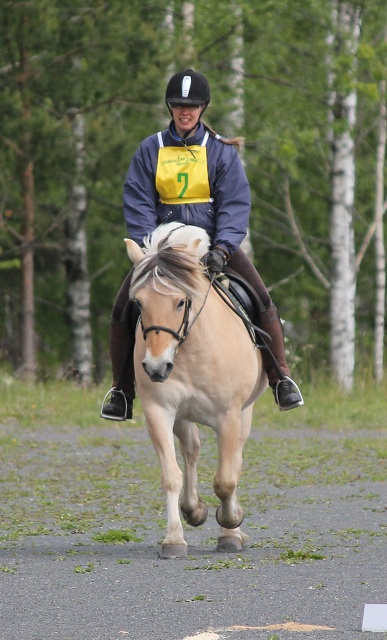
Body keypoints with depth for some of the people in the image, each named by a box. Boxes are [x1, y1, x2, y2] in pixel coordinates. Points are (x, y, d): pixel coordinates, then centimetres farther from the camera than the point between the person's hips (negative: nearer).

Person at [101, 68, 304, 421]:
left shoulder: (221, 150, -2)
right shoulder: (150, 150, 2)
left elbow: (235, 205, -9)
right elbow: (138, 204, -3)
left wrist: (222, 249, -25)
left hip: (215, 242, -1)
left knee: (261, 300, -18)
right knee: (123, 307, -12)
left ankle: (281, 378, -7)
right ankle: (121, 389, 2)